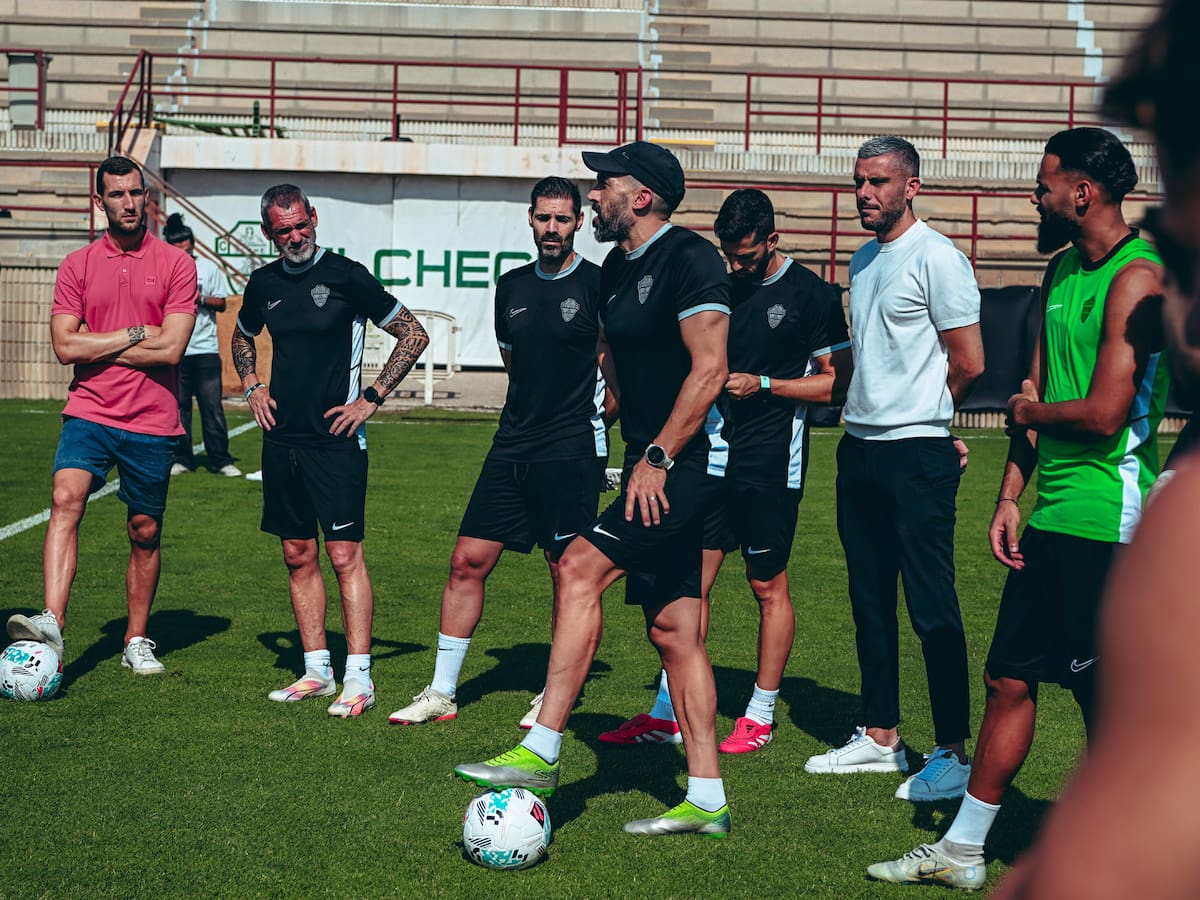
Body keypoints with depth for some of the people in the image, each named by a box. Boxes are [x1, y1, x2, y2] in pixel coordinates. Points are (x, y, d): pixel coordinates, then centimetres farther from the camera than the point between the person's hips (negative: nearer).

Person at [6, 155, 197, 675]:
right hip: (89, 412, 0)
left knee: (145, 532, 8)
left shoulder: (175, 265, 1)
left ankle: (137, 641, 21)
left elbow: (170, 349, -9)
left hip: (151, 422, 0)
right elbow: (66, 347, -2)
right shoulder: (77, 267, 7)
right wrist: (135, 333, -7)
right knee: (65, 499, -22)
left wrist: (96, 344, -5)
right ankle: (52, 623, -32)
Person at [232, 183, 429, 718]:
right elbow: (242, 336, 30)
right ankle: (316, 671, 17)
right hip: (281, 440, 6)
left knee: (345, 555, -9)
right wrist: (251, 386, 13)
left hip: (335, 440, -6)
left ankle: (358, 678, -7)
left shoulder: (347, 276, -7)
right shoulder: (264, 283, 9)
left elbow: (413, 334, -3)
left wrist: (371, 399, -7)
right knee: (298, 556, 9)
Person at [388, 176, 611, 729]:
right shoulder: (512, 287, 11)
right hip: (511, 448, 6)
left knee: (569, 572, -1)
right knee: (468, 560, 3)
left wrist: (598, 410, 3)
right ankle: (441, 693, 10)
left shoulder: (597, 285, -7)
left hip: (573, 451, -6)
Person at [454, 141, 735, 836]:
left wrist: (658, 456, -22)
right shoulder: (618, 267, 16)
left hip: (687, 459, -10)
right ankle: (707, 799, 11)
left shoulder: (688, 259, -13)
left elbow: (710, 370, -20)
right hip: (655, 461, 10)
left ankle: (542, 753, -17)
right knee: (673, 630, 7)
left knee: (580, 568, -19)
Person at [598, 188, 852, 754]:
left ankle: (761, 714, 13)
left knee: (768, 585, 3)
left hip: (771, 462, -5)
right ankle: (667, 714, 8)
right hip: (714, 453, 6)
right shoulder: (722, 286, 12)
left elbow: (837, 383, -6)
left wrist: (763, 384, -14)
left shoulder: (811, 295, -5)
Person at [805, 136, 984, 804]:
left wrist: (921, 416, 5)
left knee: (932, 606, -6)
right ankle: (880, 738, 22)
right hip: (860, 448, 8)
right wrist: (874, 410, 13)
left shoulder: (936, 258, -10)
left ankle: (955, 755, 0)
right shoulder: (864, 260, 15)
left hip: (917, 455, -8)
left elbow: (969, 366, -10)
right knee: (871, 603, 13)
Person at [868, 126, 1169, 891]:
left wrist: (1030, 412, -3)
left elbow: (1104, 415, -22)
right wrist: (1010, 496, 12)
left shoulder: (1136, 277, -15)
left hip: (1108, 519, -9)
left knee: (1106, 700, 0)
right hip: (1052, 514, 9)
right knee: (1010, 679, 13)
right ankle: (962, 850, 22)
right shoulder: (1062, 272, 15)